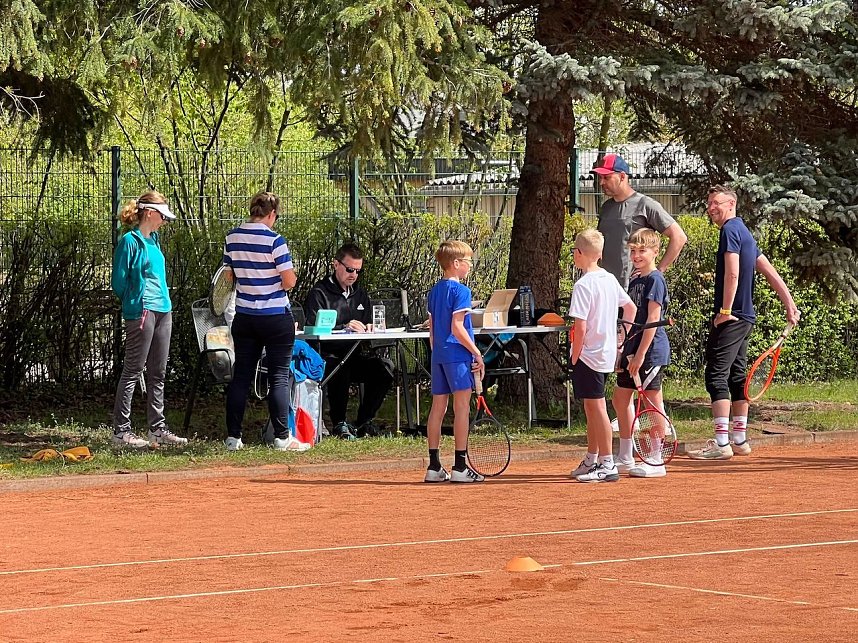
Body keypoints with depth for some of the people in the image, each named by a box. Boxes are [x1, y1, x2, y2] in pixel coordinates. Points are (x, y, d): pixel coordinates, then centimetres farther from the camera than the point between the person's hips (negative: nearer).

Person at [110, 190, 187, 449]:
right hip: (141, 312, -9)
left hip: (163, 311, 9)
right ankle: (121, 431, -5)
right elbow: (119, 281, -10)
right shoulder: (130, 241, -10)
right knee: (133, 371, -7)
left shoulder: (153, 240, 16)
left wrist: (165, 302, 15)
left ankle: (158, 428, 16)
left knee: (158, 373, 11)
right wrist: (136, 301, -1)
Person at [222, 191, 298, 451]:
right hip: (276, 318, -5)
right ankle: (282, 437, -1)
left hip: (244, 318, 5)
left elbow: (230, 275, 11)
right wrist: (289, 275, 7)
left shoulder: (232, 238, 1)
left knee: (241, 376, 10)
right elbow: (289, 282, -15)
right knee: (279, 377, 1)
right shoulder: (274, 240, -15)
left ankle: (233, 437, 9)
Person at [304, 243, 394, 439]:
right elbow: (312, 329, -13)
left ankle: (364, 422, -8)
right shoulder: (319, 294, -1)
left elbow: (368, 325, 26)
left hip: (354, 356, 6)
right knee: (340, 368, -40)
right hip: (327, 356, -6)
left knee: (384, 367, -22)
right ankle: (339, 423, -21)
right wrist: (344, 328, -25)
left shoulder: (360, 295, 21)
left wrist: (368, 329, 0)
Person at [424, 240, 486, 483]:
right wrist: (477, 354, -13)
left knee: (438, 407, 8)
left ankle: (434, 466, 9)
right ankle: (460, 467, -6)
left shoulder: (434, 291, 14)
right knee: (461, 408, -5)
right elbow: (457, 328, -16)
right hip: (458, 355, -8)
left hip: (438, 355, 8)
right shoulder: (460, 291, -11)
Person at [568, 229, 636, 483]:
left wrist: (574, 357, -11)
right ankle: (592, 460, 27)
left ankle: (607, 465, -4)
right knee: (591, 406, 18)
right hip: (607, 352, 9)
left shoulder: (584, 285, -17)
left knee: (596, 407, -5)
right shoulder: (610, 279, 8)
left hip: (589, 354, -9)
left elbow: (581, 328, -20)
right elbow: (631, 308, 17)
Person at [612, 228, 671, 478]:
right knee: (620, 399, 12)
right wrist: (624, 350, 16)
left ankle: (656, 462, 1)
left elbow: (653, 319, -17)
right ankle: (625, 459, 20)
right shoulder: (634, 281, 14)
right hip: (632, 349, 9)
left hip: (651, 349, -9)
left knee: (653, 401, -4)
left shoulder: (655, 280, -11)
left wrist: (641, 354, -20)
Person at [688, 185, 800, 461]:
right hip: (745, 316, 10)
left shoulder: (730, 230, -10)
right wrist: (789, 304, 17)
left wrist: (725, 310, -18)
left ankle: (721, 443, -15)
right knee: (737, 376, 14)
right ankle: (740, 440, 18)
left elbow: (732, 274, -21)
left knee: (716, 375, -11)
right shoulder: (744, 232, 19)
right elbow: (770, 272, 19)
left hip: (730, 317, -10)